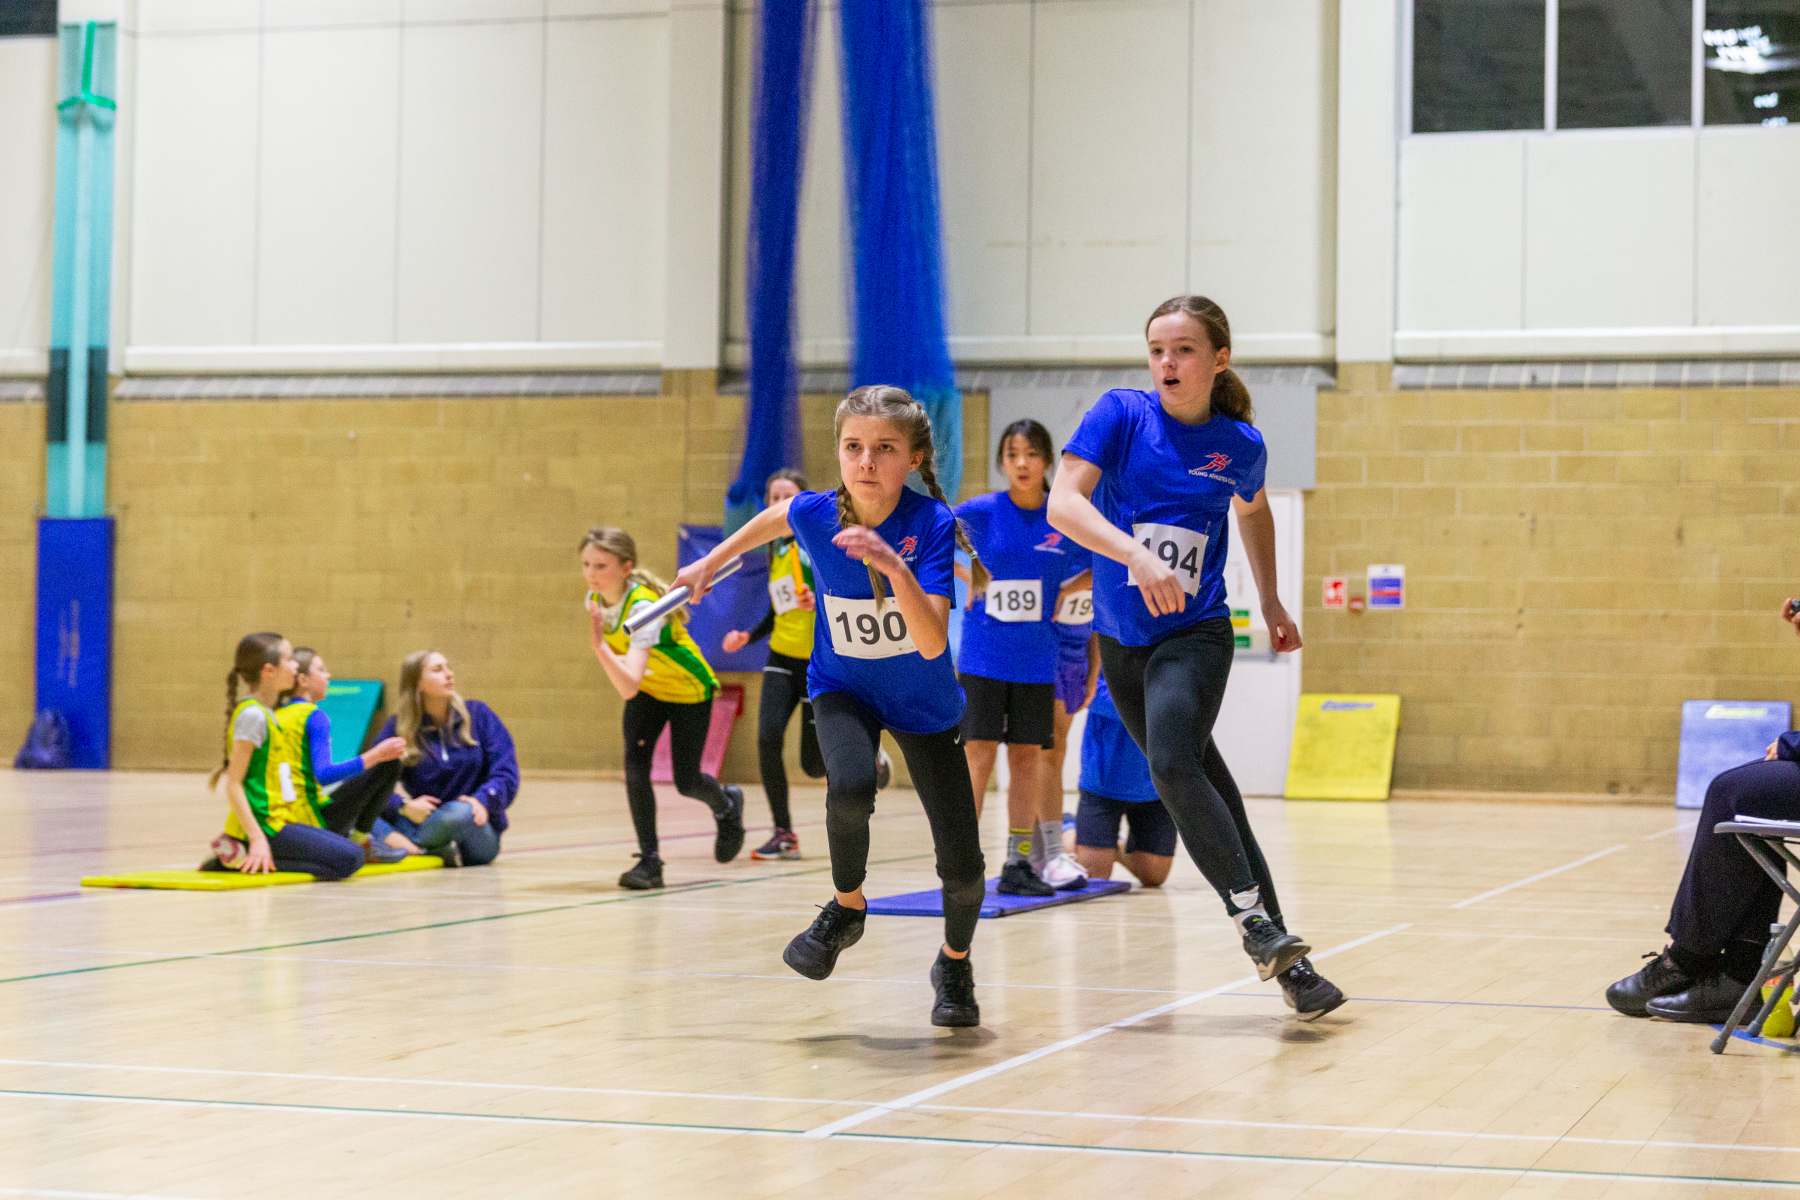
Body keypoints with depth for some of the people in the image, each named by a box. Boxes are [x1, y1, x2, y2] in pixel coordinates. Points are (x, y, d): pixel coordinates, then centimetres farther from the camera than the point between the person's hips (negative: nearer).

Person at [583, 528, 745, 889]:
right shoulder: (595, 598, -16)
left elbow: (628, 687, -49)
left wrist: (598, 645, -60)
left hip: (689, 690, -5)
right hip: (648, 690, 5)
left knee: (685, 781, 0)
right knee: (635, 764, -16)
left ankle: (727, 805, 37)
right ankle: (649, 860, -10)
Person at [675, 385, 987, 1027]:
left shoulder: (932, 522, -27)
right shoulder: (816, 513, -19)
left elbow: (933, 644, -36)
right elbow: (777, 514, 8)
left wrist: (895, 566, -49)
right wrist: (714, 560, 17)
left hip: (923, 702, -1)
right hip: (843, 688, 1)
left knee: (962, 867, -4)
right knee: (850, 787, -33)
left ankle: (954, 964, 30)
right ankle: (847, 907, -3)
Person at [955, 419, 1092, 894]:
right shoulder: (981, 512, -6)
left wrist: (1061, 591, 0)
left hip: (1036, 659, 2)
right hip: (983, 655, -2)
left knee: (1028, 756, 6)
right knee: (979, 753, -5)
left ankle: (1020, 863, 13)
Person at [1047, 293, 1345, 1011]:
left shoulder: (1241, 445, -1)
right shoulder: (1121, 413, -6)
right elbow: (1063, 501, -20)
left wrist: (1271, 603, 25)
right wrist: (1136, 552, -35)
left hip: (1194, 635, -2)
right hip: (1120, 637, 2)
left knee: (1173, 763, -29)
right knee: (1199, 789, 7)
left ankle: (1255, 920, -26)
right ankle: (1281, 953, 15)